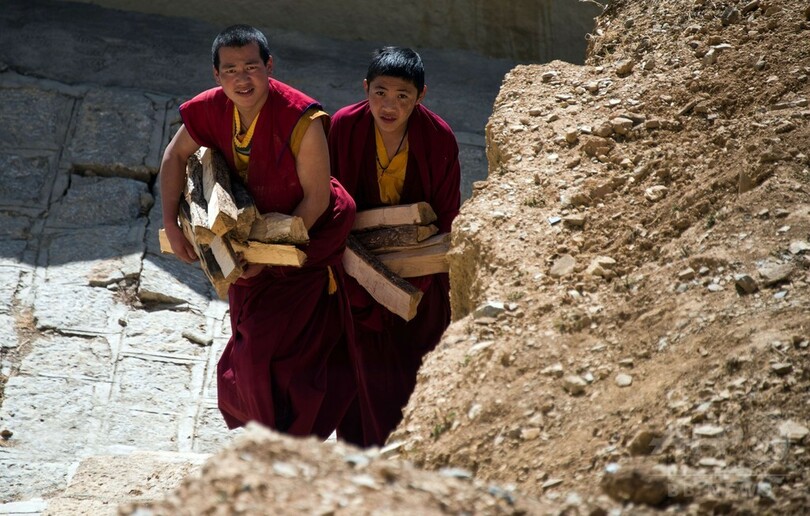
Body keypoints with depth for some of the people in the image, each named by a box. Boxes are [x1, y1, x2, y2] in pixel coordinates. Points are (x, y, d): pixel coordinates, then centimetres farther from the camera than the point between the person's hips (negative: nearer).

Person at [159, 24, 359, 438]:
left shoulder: (301, 120, -31)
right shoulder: (211, 109, -14)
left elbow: (317, 198, -22)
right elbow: (176, 156, 5)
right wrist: (171, 224, -4)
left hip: (307, 238, -6)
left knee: (283, 354, -5)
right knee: (251, 348, 18)